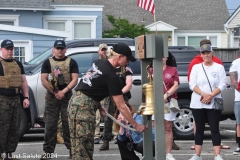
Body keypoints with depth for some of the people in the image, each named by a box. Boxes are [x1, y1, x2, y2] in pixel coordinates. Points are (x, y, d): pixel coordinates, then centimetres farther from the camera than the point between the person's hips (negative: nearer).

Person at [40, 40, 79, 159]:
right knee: (50, 125, 1)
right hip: (51, 96, 1)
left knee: (68, 123, -1)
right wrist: (55, 93, -8)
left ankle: (72, 149, 5)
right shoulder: (48, 63, 8)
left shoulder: (71, 62, 7)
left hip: (67, 96, -1)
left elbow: (75, 80, -3)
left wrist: (63, 91, -15)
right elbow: (43, 80, 0)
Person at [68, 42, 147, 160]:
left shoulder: (98, 63, 10)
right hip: (84, 106, -9)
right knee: (82, 147, -10)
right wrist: (136, 125, -4)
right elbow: (121, 106, -11)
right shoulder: (111, 76, -14)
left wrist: (98, 106, 10)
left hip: (76, 101, 9)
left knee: (87, 146, 9)